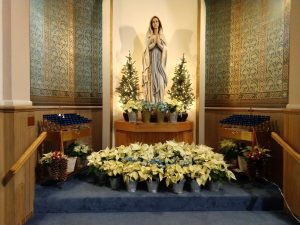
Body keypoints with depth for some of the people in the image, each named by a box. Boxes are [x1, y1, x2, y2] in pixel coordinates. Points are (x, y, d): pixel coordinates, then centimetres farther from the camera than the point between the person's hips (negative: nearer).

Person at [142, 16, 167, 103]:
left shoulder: (162, 35, 10)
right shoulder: (148, 35, 6)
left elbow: (164, 48, 2)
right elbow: (148, 47, -3)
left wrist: (158, 43, -13)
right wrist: (154, 42, -17)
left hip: (159, 60, 1)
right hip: (151, 60, -1)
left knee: (160, 79, -3)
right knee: (152, 79, -5)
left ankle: (159, 101, 4)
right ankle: (151, 100, 0)